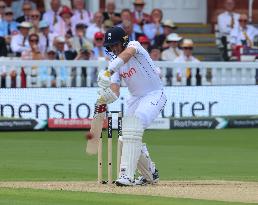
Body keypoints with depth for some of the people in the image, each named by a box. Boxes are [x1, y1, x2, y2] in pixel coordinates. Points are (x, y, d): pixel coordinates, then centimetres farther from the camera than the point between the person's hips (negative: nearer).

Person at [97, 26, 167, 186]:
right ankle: (151, 174, 31)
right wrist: (106, 96, -31)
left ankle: (127, 174, -35)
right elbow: (114, 93, -6)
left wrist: (109, 70, -55)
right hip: (136, 98, 9)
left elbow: (128, 53, -42)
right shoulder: (117, 63, 3)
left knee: (134, 127, -27)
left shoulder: (134, 46, -15)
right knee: (128, 134, 8)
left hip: (154, 94, -9)